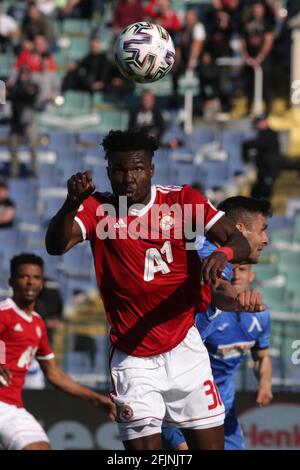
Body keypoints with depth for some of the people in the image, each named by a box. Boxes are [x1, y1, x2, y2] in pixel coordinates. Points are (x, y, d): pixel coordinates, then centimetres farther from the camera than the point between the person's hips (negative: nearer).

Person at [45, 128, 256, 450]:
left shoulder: (181, 200, -1)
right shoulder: (98, 209, -3)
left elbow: (239, 242, -8)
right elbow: (56, 246, -20)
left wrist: (224, 252, -32)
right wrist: (71, 204, -39)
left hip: (184, 348, 2)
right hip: (133, 359, -1)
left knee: (211, 444, 2)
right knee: (143, 446, -11)